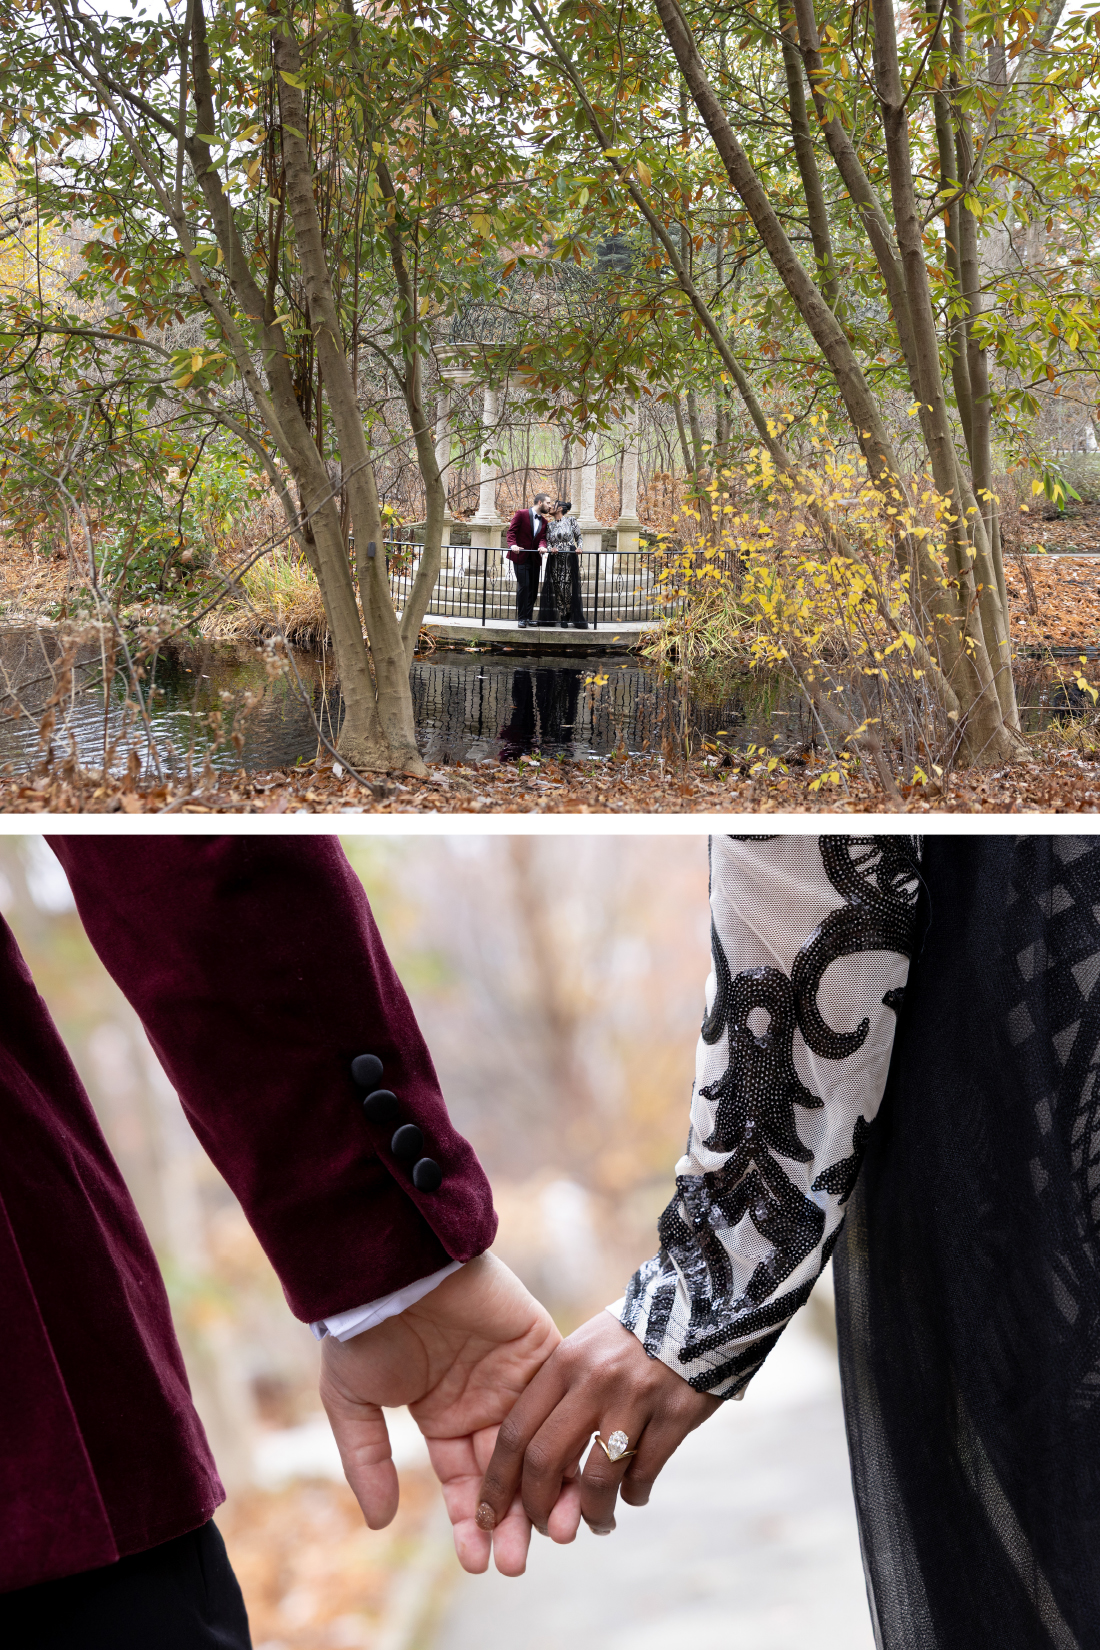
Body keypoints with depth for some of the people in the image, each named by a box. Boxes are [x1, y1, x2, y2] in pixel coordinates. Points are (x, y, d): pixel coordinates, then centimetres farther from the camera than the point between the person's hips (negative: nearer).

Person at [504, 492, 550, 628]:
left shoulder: (543, 521, 14)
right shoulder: (521, 514, -4)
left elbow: (543, 537, 7)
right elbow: (511, 532, -7)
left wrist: (542, 546, -16)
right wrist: (513, 544, -25)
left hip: (535, 559, 6)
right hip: (521, 557, -6)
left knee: (533, 588, 6)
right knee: (523, 586, -10)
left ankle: (528, 617, 15)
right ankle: (521, 618, -4)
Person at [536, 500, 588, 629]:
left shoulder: (570, 520, 3)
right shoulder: (550, 524, 12)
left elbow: (578, 536, 7)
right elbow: (548, 541, 9)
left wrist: (579, 547, -10)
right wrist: (550, 549, -12)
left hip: (570, 559, -3)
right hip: (555, 559, 3)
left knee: (570, 588, -5)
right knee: (556, 588, -2)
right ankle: (563, 619, 3)